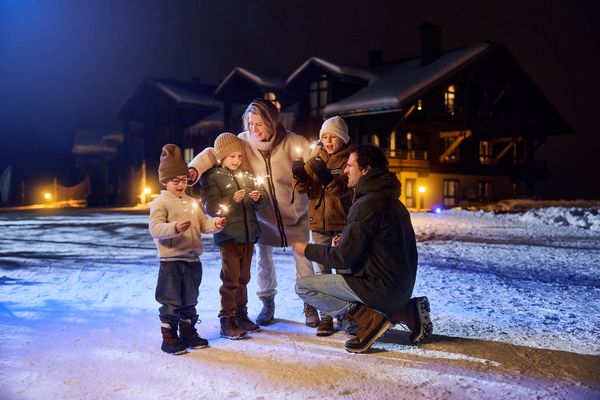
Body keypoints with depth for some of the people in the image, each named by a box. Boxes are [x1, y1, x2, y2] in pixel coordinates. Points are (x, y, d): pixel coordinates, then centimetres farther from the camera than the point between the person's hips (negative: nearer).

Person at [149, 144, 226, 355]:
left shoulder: (191, 202, 14)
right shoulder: (160, 203, -8)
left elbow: (203, 223, 17)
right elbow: (155, 228, -20)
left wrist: (215, 223, -4)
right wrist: (175, 227, -37)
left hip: (192, 260, 7)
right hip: (171, 261, -7)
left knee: (189, 301, 17)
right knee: (171, 302, 1)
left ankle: (188, 333, 30)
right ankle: (169, 338, 13)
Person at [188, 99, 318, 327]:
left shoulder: (290, 142, -20)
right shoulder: (244, 141, -15)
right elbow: (213, 152, -19)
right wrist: (195, 169, -37)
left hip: (295, 213, -2)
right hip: (263, 214, 2)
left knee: (303, 258, 4)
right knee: (263, 258, 11)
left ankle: (310, 306, 21)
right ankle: (267, 304, 30)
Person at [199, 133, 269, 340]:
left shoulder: (246, 175, 13)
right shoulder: (211, 178, -3)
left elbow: (263, 201, 8)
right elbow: (211, 207, -15)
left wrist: (258, 198, -15)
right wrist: (232, 200, -28)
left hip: (249, 234, 6)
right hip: (228, 235, -5)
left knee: (243, 278, 14)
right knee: (230, 278, -5)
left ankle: (241, 314, 26)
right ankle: (226, 320, 2)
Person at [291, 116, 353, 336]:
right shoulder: (316, 160, 9)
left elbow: (344, 188, -20)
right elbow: (303, 188, 0)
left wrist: (326, 176, -37)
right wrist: (300, 175, -21)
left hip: (342, 222, -4)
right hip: (318, 223, 4)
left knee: (343, 270, 4)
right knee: (322, 271, 7)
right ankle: (326, 317, 13)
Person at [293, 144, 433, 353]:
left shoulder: (368, 204, -17)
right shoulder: (391, 200, 13)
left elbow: (344, 257, -16)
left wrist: (308, 250, -1)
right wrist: (345, 242, 13)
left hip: (380, 288, -9)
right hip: (401, 287, 9)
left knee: (303, 286, -4)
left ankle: (369, 318, -9)